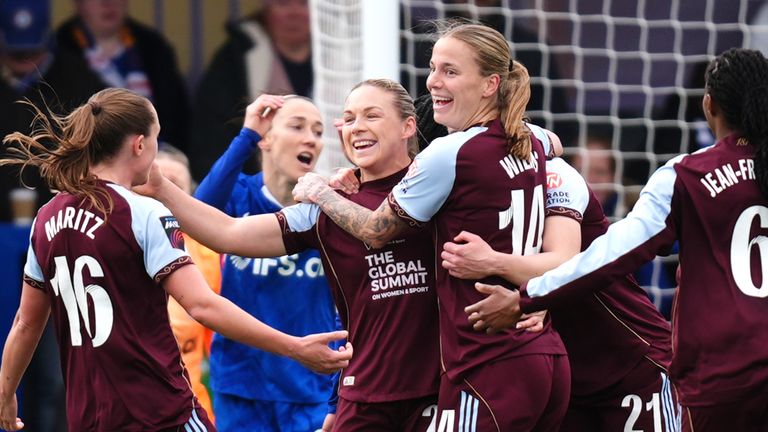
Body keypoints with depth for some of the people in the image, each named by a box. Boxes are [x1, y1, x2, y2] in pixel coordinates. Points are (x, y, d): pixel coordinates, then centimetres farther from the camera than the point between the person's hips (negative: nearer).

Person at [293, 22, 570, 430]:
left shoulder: (448, 155, -12)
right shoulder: (533, 142, 11)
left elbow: (376, 230, 2)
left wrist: (319, 193, 19)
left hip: (490, 370, -9)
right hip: (548, 360, 9)